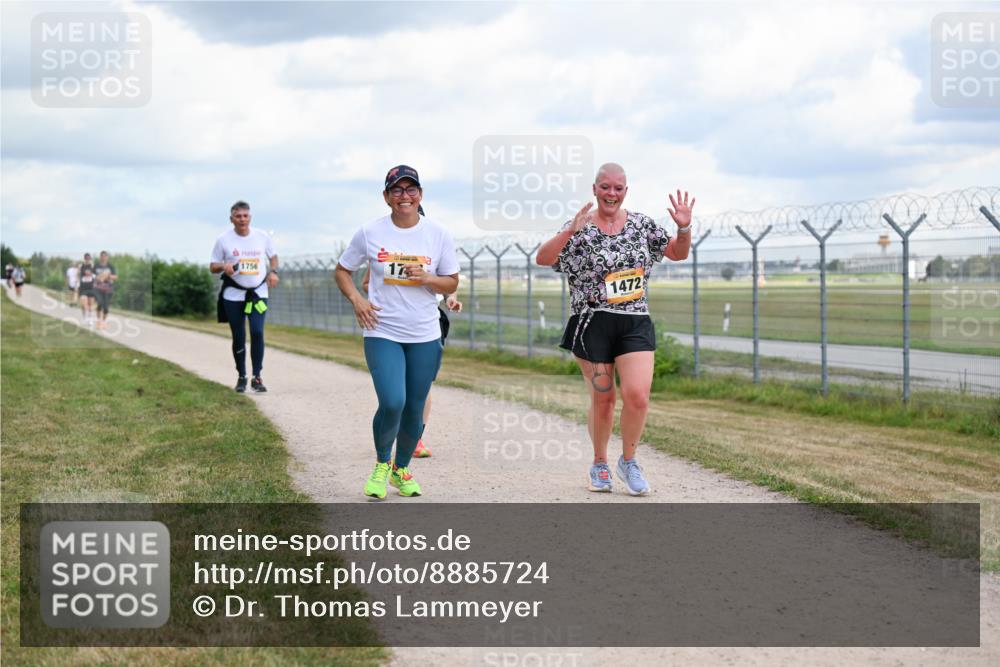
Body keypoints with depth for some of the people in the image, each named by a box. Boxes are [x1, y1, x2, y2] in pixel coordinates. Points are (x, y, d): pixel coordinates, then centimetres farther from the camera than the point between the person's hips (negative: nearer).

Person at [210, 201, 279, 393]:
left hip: (258, 294, 0)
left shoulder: (262, 237, 2)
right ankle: (241, 377, 19)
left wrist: (273, 271, -1)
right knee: (238, 337, 4)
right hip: (233, 296, 0)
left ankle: (257, 377, -6)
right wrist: (224, 266, -19)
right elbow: (212, 267, 4)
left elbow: (273, 256, 18)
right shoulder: (223, 240, -2)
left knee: (257, 332, -14)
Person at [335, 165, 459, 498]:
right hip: (382, 333, -2)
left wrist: (427, 278, -13)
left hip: (425, 336, 2)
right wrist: (357, 299, -7)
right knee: (392, 404, -18)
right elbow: (342, 271, 11)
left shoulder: (438, 234, 1)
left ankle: (401, 469, 32)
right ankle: (382, 463, 11)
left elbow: (452, 283, 7)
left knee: (414, 409, 7)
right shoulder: (370, 233, -2)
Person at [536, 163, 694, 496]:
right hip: (592, 324, -2)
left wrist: (684, 228, -3)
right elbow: (542, 258, -17)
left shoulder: (641, 224, 8)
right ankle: (600, 465, 27)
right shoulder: (580, 228, -4)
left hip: (635, 323, 2)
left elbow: (677, 253, 17)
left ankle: (628, 461, 11)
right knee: (602, 399, 4)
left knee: (637, 395, -12)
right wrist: (570, 232, -31)